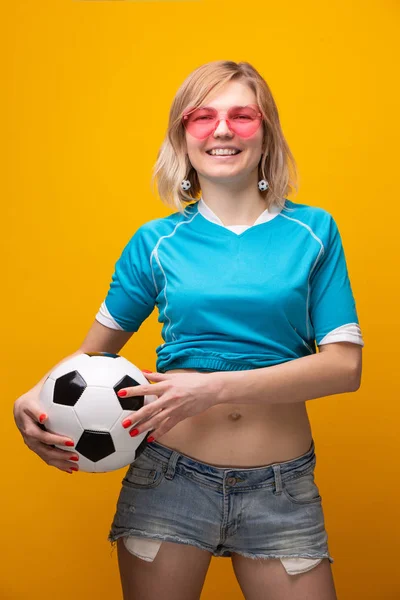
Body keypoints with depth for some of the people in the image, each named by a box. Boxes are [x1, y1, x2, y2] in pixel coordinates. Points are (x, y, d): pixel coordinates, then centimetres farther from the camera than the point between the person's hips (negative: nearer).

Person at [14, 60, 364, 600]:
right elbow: (93, 354, 8)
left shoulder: (313, 231, 0)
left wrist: (217, 387, -18)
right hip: (169, 476, 1)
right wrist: (37, 399, -13)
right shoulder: (157, 241, 2)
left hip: (282, 488, 0)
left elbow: (345, 364, -8)